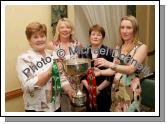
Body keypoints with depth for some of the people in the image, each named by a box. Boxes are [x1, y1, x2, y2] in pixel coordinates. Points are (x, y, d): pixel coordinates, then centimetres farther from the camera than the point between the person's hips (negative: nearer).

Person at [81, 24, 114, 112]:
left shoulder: (109, 52, -6)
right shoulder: (84, 52, 5)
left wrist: (98, 88, -12)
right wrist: (88, 87, -11)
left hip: (104, 92, -3)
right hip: (88, 92, 3)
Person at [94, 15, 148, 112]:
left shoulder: (141, 47, -9)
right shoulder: (119, 47, 9)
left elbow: (131, 69, -20)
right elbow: (114, 69, 7)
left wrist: (109, 64, -31)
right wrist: (99, 72, -9)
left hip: (131, 89, -5)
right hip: (116, 87, 5)